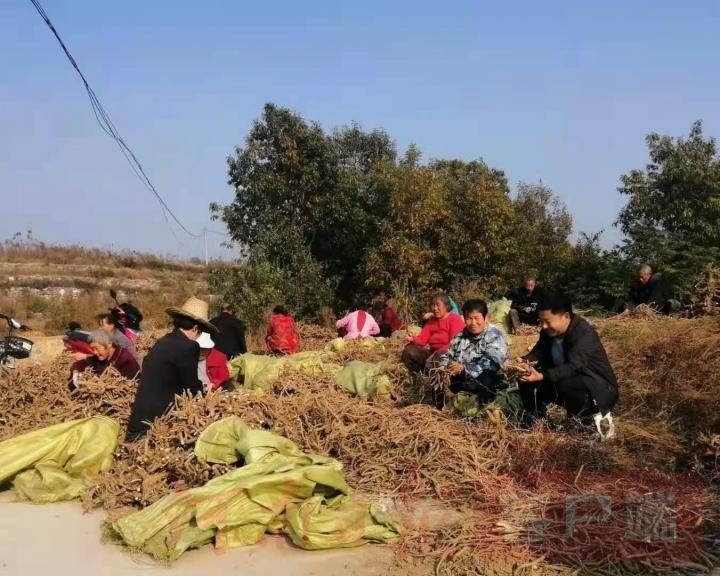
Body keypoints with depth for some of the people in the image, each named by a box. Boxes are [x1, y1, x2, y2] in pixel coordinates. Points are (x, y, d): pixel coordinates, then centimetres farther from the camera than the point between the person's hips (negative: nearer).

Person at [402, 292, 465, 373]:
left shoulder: (455, 319, -4)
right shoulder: (431, 320, 18)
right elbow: (422, 338, 6)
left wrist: (439, 351, -24)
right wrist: (412, 339, -16)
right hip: (432, 352, 7)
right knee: (409, 350, -11)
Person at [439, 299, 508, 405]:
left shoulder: (494, 335, -2)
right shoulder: (460, 336, 19)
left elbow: (493, 363, -16)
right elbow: (446, 356, 17)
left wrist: (465, 368, -19)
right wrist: (449, 365, -7)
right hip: (458, 382, 5)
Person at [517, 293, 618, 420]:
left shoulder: (584, 333, -26)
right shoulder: (548, 332, -2)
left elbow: (573, 367, -36)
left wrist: (542, 376, -45)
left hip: (599, 388, -7)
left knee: (566, 383, -37)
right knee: (527, 377, -7)